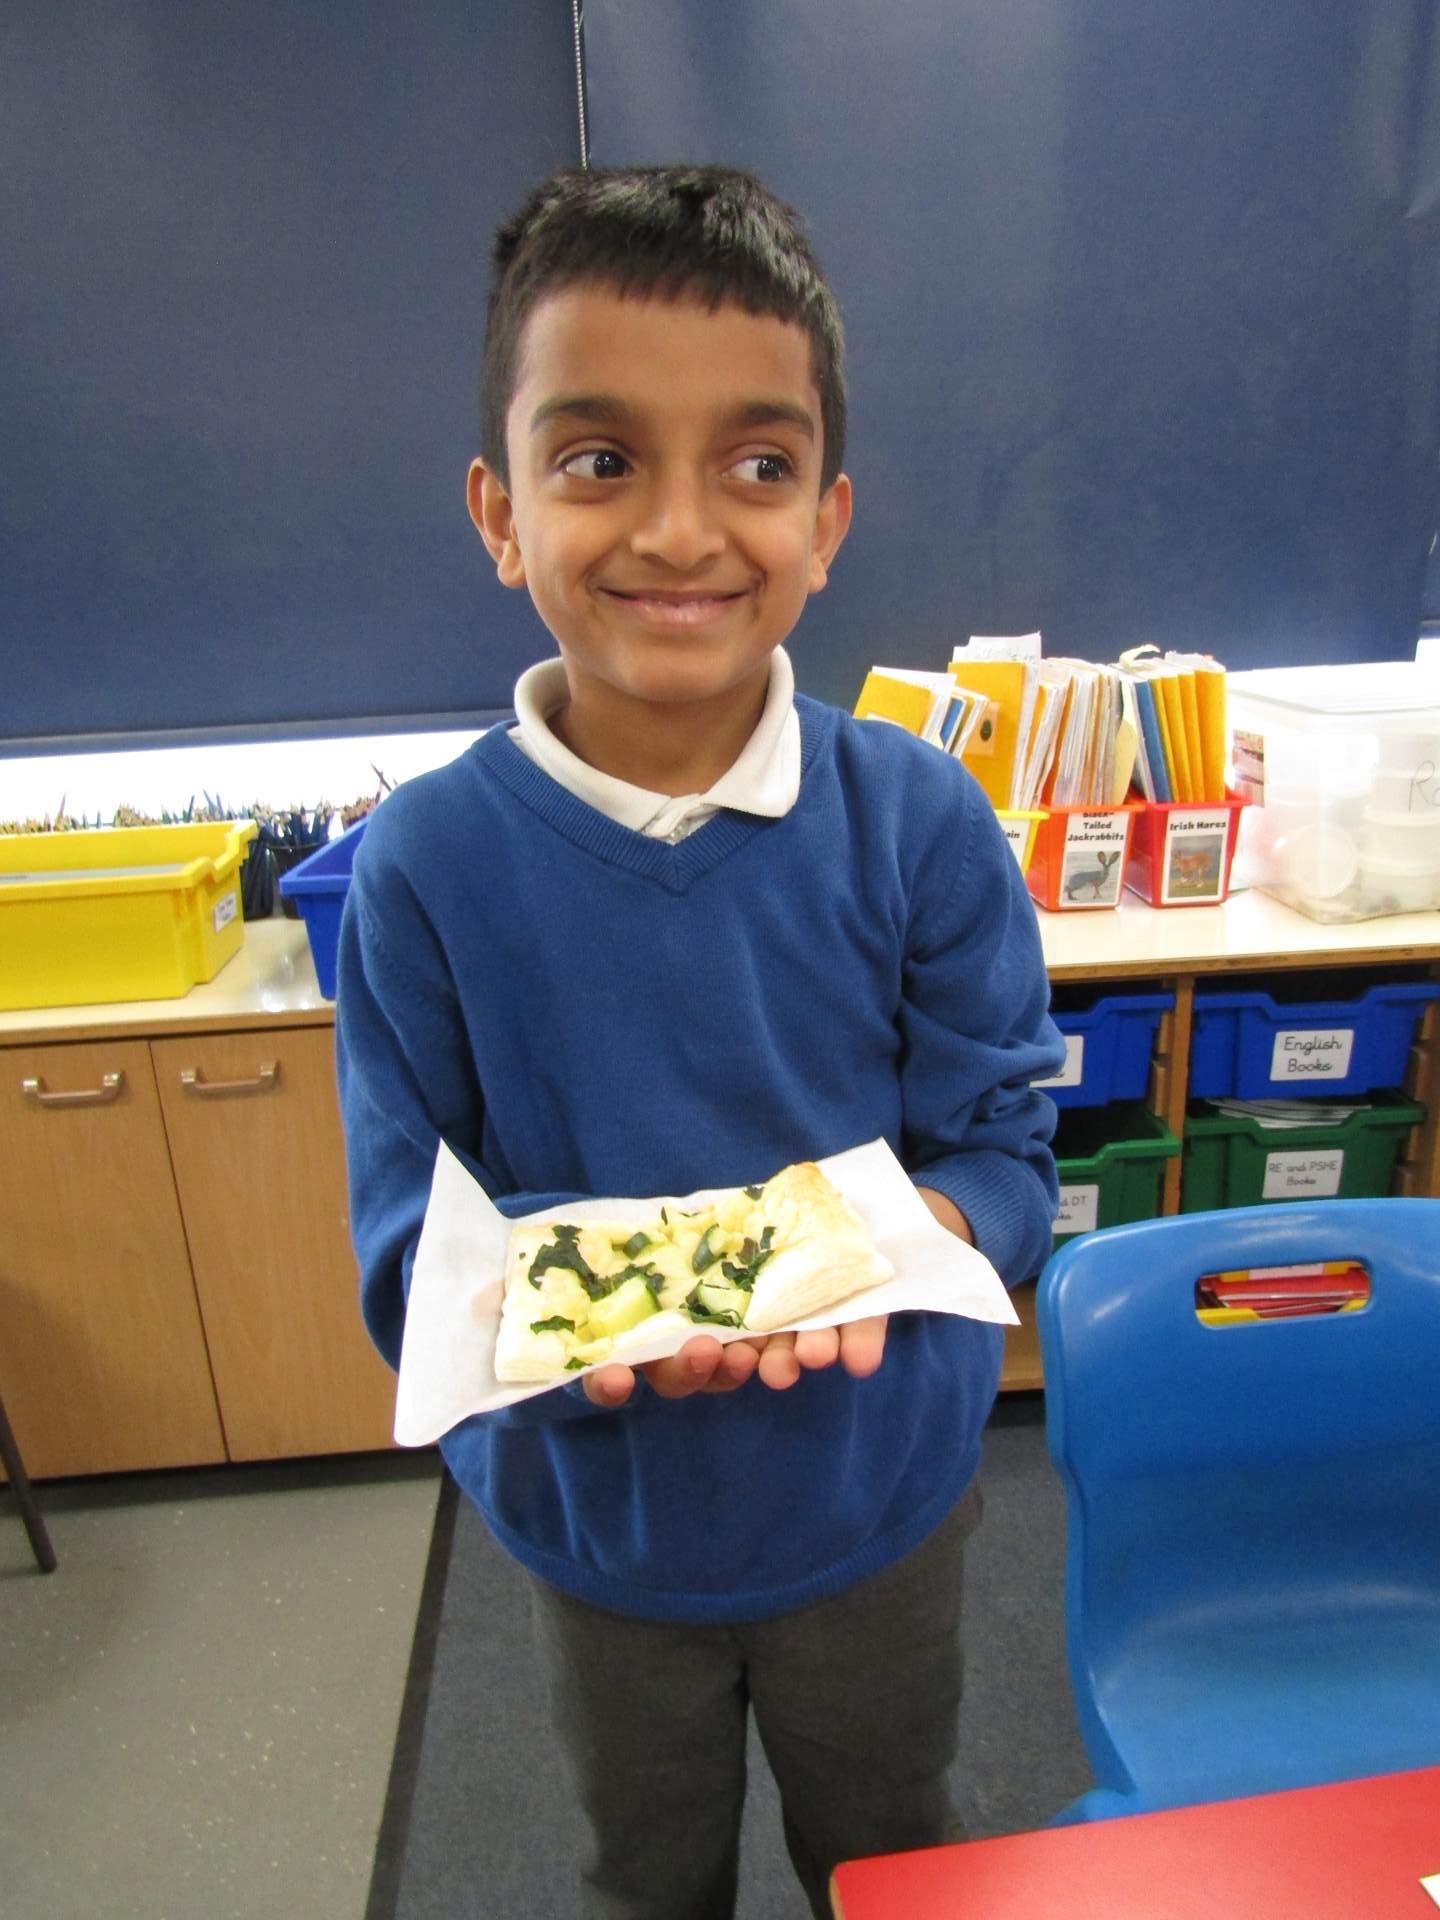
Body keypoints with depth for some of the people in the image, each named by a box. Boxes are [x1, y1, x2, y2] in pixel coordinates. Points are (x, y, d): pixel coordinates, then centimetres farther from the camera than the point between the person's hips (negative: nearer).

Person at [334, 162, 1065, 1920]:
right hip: (598, 1518, 0)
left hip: (874, 1498, 1)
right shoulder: (429, 862, -21)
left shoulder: (920, 822, -19)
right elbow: (408, 1251, -16)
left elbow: (1007, 1149, -12)